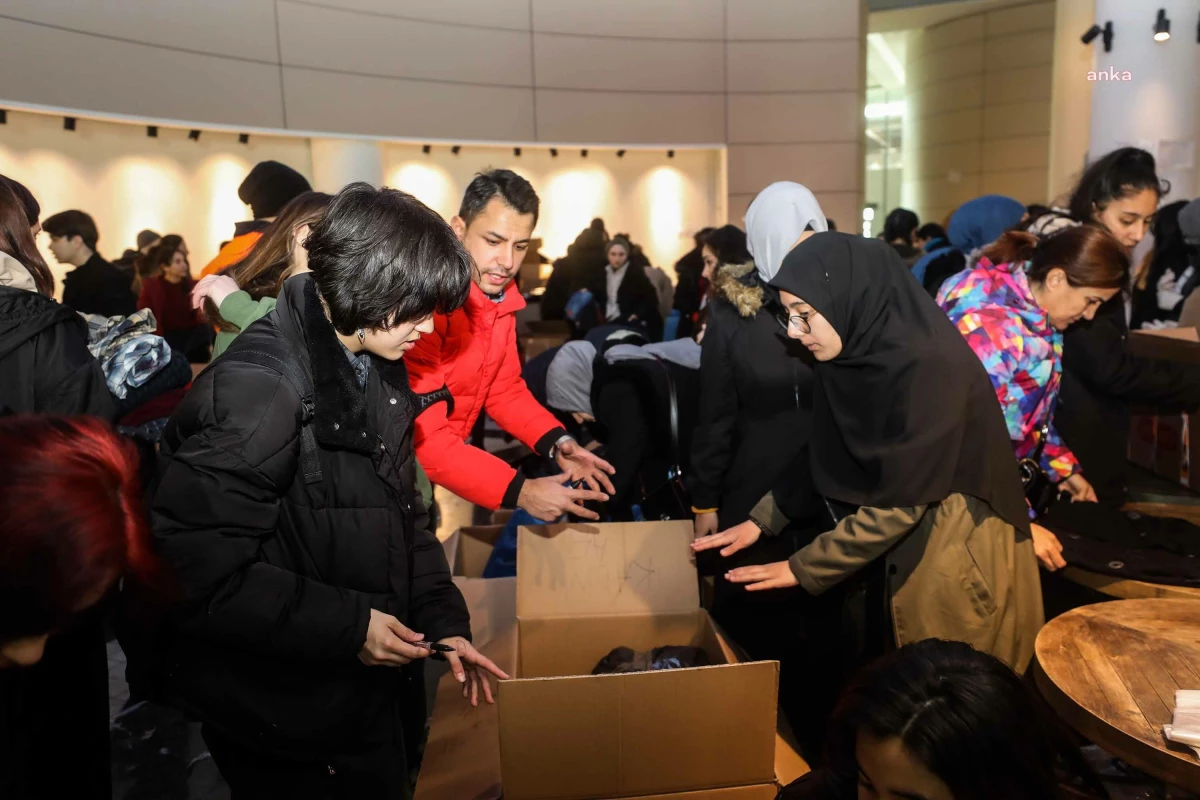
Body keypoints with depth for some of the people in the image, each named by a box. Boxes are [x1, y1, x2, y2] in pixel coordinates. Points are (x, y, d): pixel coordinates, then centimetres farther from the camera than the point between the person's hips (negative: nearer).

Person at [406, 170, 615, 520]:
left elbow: (505, 388, 7)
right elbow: (420, 437, -29)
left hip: (451, 454, 7)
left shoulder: (501, 296, -2)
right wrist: (518, 491, -32)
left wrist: (556, 443, -9)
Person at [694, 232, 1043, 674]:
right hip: (903, 550, 7)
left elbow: (900, 504, -25)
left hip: (963, 558, -7)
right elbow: (825, 458, 9)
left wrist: (803, 568, -18)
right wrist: (761, 520, 2)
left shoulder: (929, 364, -28)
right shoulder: (855, 354, -4)